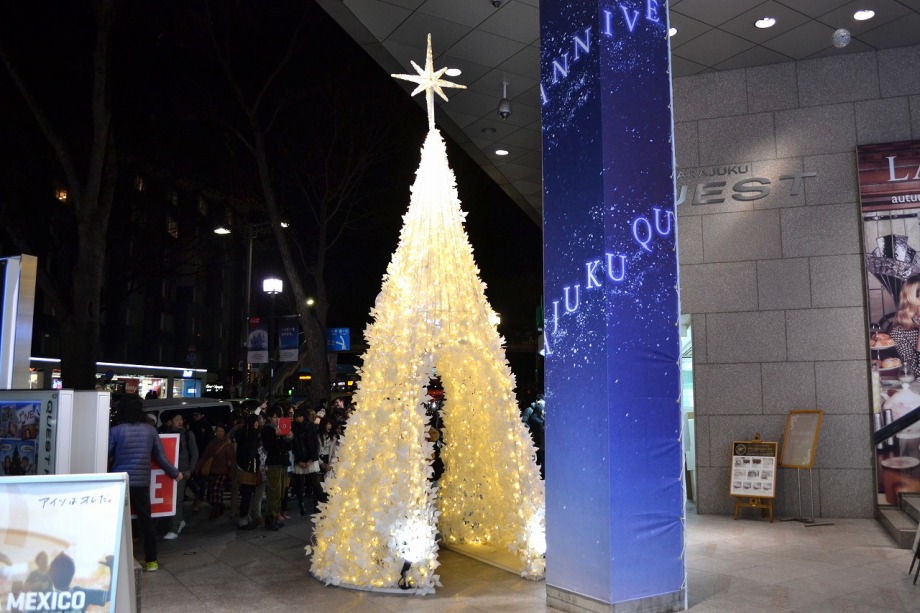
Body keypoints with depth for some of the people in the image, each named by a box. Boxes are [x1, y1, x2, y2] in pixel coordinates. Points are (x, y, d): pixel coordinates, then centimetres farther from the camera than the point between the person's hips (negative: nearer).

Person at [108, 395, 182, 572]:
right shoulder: (150, 430, 1)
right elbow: (161, 457, 6)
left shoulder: (116, 431, -7)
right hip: (142, 483, 2)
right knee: (146, 522, 11)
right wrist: (175, 473, 20)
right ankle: (151, 561, 17)